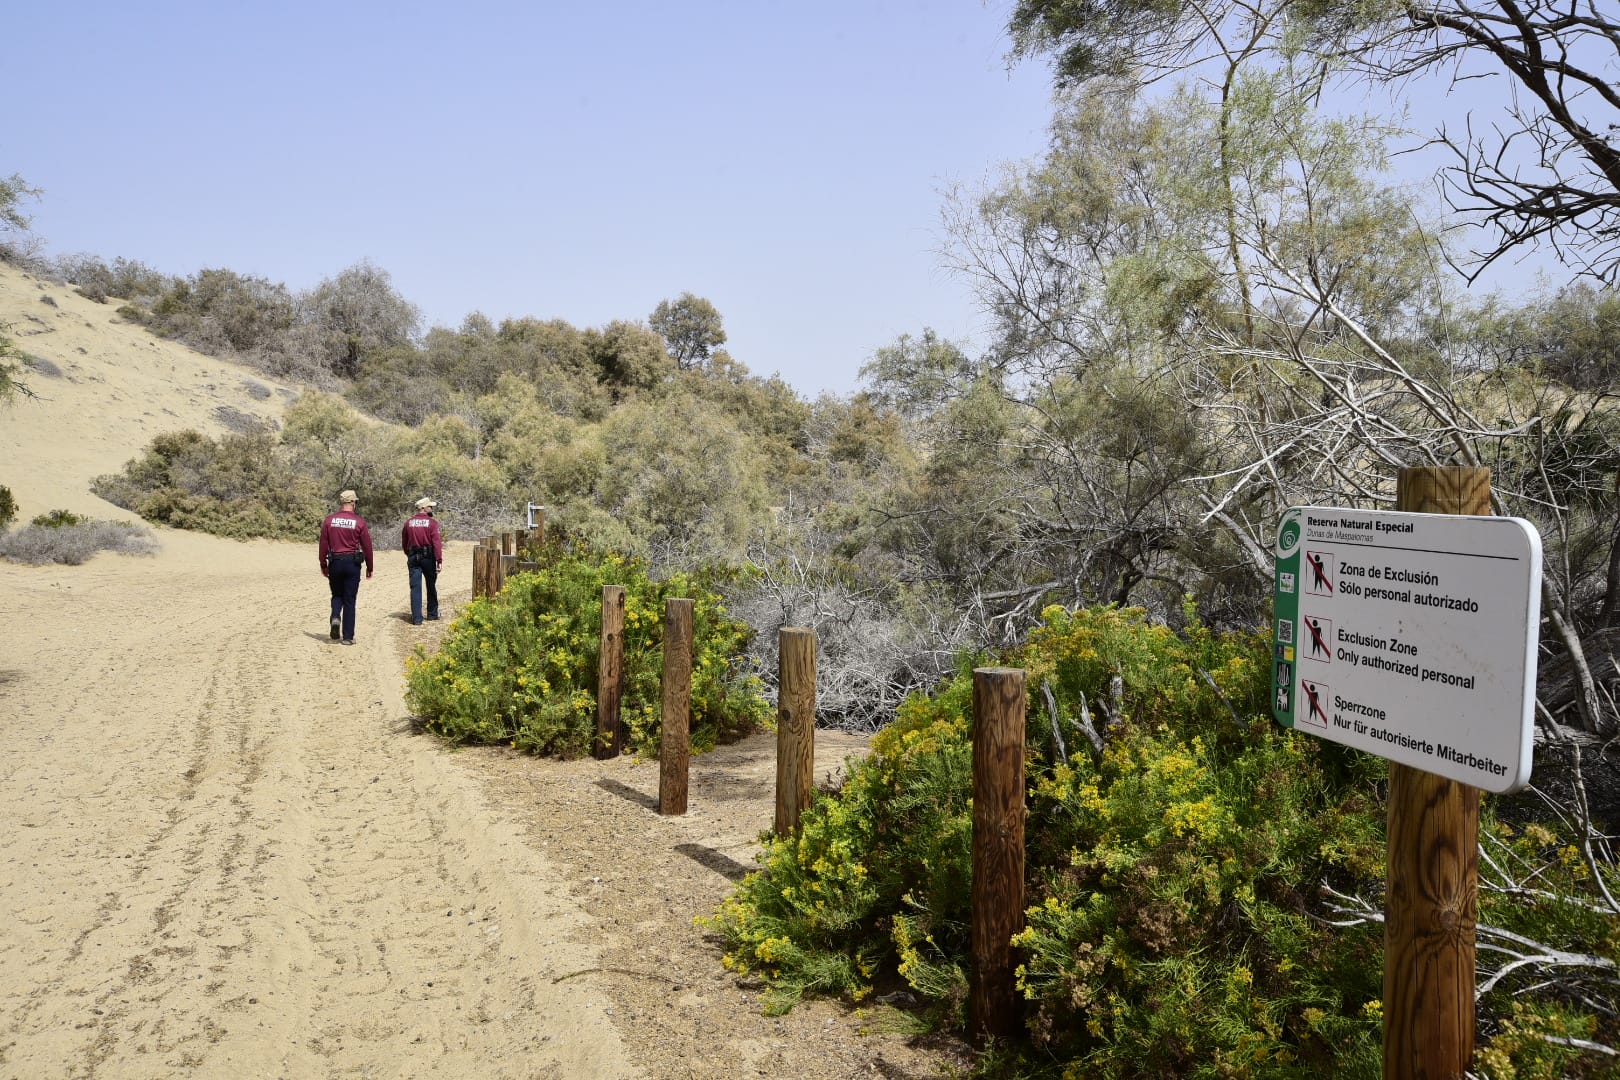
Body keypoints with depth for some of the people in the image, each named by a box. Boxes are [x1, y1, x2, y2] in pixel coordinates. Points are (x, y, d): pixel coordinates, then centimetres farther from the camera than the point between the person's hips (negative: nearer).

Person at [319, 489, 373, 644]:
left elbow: (323, 544, 3)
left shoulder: (329, 520, 1)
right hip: (352, 563, -2)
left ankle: (335, 617, -8)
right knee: (349, 600, 4)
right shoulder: (360, 522, -5)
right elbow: (367, 547, -1)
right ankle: (348, 636, 6)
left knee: (337, 595, 21)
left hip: (334, 563, 2)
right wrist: (369, 567, 10)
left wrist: (323, 565, 13)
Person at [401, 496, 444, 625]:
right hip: (428, 557, -3)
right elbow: (436, 542, -16)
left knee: (415, 587, 0)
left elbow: (404, 542, 13)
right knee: (431, 586, 14)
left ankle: (416, 618, -5)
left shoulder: (409, 522, 6)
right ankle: (432, 613, 25)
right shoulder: (432, 522, -8)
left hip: (413, 558, 3)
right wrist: (439, 560, -17)